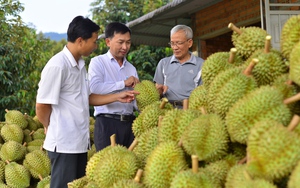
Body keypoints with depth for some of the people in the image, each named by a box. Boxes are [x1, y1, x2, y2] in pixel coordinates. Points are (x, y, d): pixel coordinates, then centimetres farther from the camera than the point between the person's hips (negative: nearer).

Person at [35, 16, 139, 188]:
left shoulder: (80, 65, 11)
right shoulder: (57, 65, -18)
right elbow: (41, 106, -14)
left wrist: (117, 97, 9)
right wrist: (53, 129, 1)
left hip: (80, 141, 9)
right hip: (64, 143, -9)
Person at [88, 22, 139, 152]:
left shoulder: (131, 68, 18)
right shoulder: (98, 62, 1)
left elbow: (136, 99, 11)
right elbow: (94, 88, -18)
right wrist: (123, 83, -12)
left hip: (129, 123, 5)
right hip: (107, 123, -5)